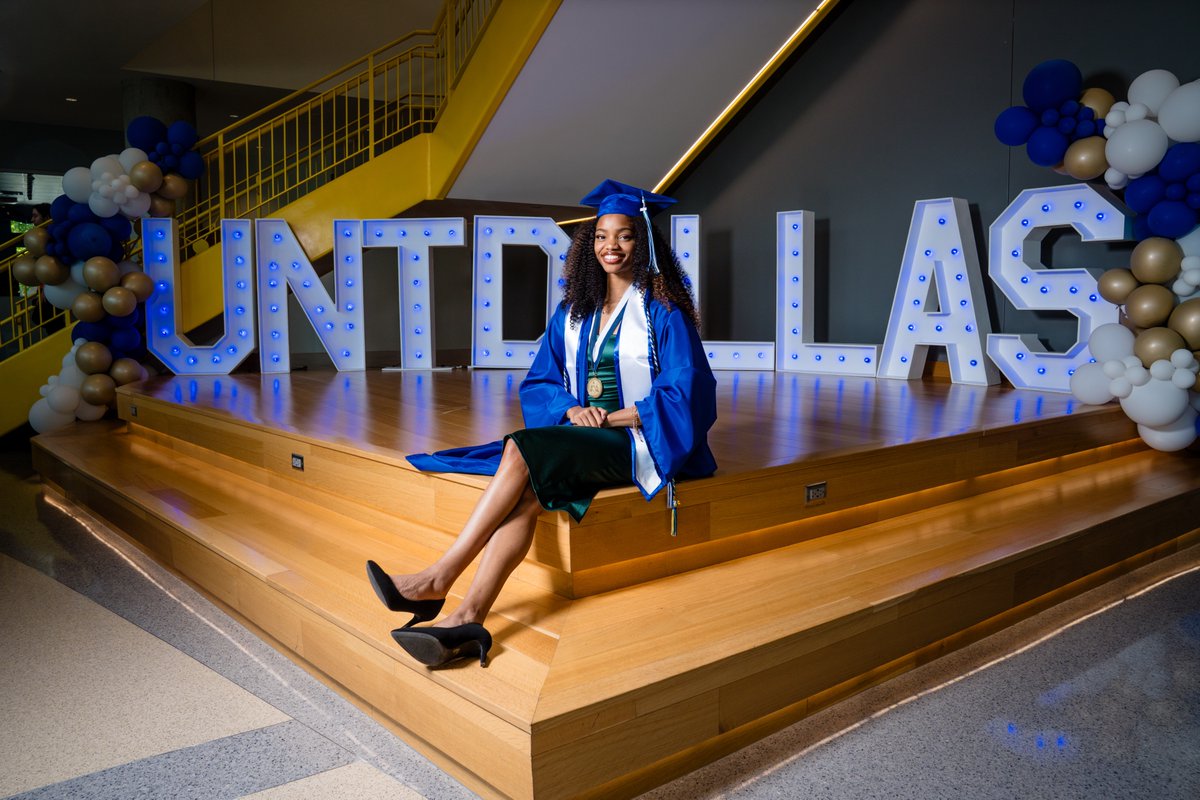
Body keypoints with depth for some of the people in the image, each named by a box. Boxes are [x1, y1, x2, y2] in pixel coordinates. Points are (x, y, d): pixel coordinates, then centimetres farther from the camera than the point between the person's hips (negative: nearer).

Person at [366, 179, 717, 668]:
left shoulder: (663, 312, -3)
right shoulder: (574, 311, 14)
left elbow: (685, 394, -9)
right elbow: (538, 381, 13)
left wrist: (609, 417, -14)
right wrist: (572, 409, -9)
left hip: (639, 441, -5)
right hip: (581, 437, 5)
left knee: (522, 450, -29)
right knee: (527, 492, -29)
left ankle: (437, 581, -29)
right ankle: (468, 620, -39)